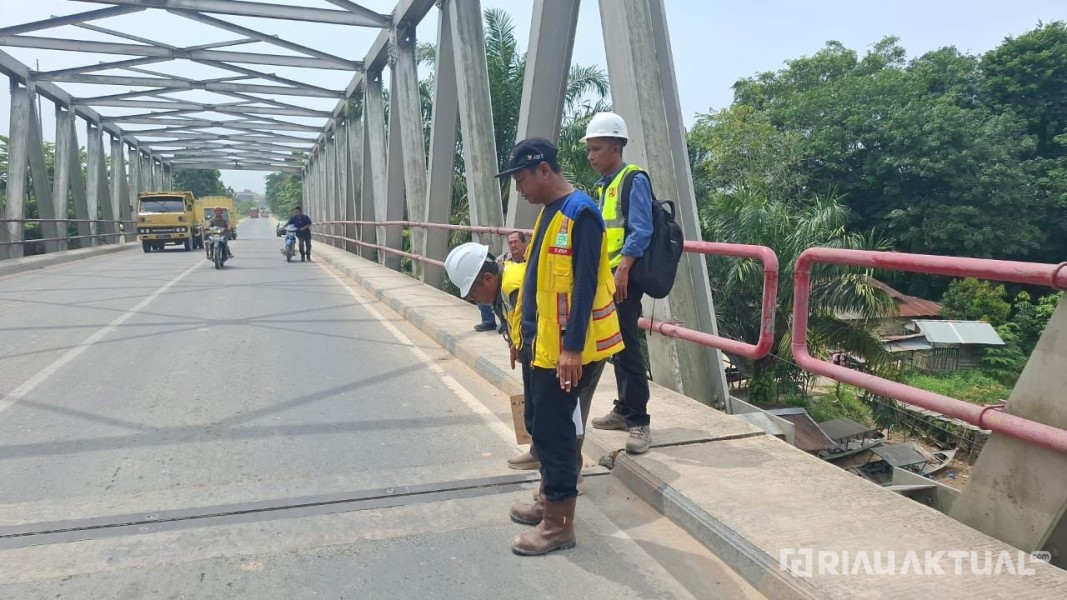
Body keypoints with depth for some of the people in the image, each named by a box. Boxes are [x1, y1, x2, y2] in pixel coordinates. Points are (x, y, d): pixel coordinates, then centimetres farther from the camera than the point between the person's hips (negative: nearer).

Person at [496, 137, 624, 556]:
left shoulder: (580, 212, -16)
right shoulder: (548, 211, 13)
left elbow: (584, 284, -21)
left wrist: (572, 348, -23)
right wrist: (522, 332, 21)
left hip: (564, 347, -9)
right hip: (539, 342, 9)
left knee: (554, 427, -2)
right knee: (541, 424, 17)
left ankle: (559, 522, 10)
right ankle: (549, 497, 33)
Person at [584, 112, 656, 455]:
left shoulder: (634, 180, -8)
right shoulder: (603, 184, 17)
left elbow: (640, 233, -16)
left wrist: (622, 270, -23)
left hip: (624, 278, -9)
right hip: (605, 277, 9)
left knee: (627, 347, -8)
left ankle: (639, 421, -1)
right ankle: (624, 410, 25)